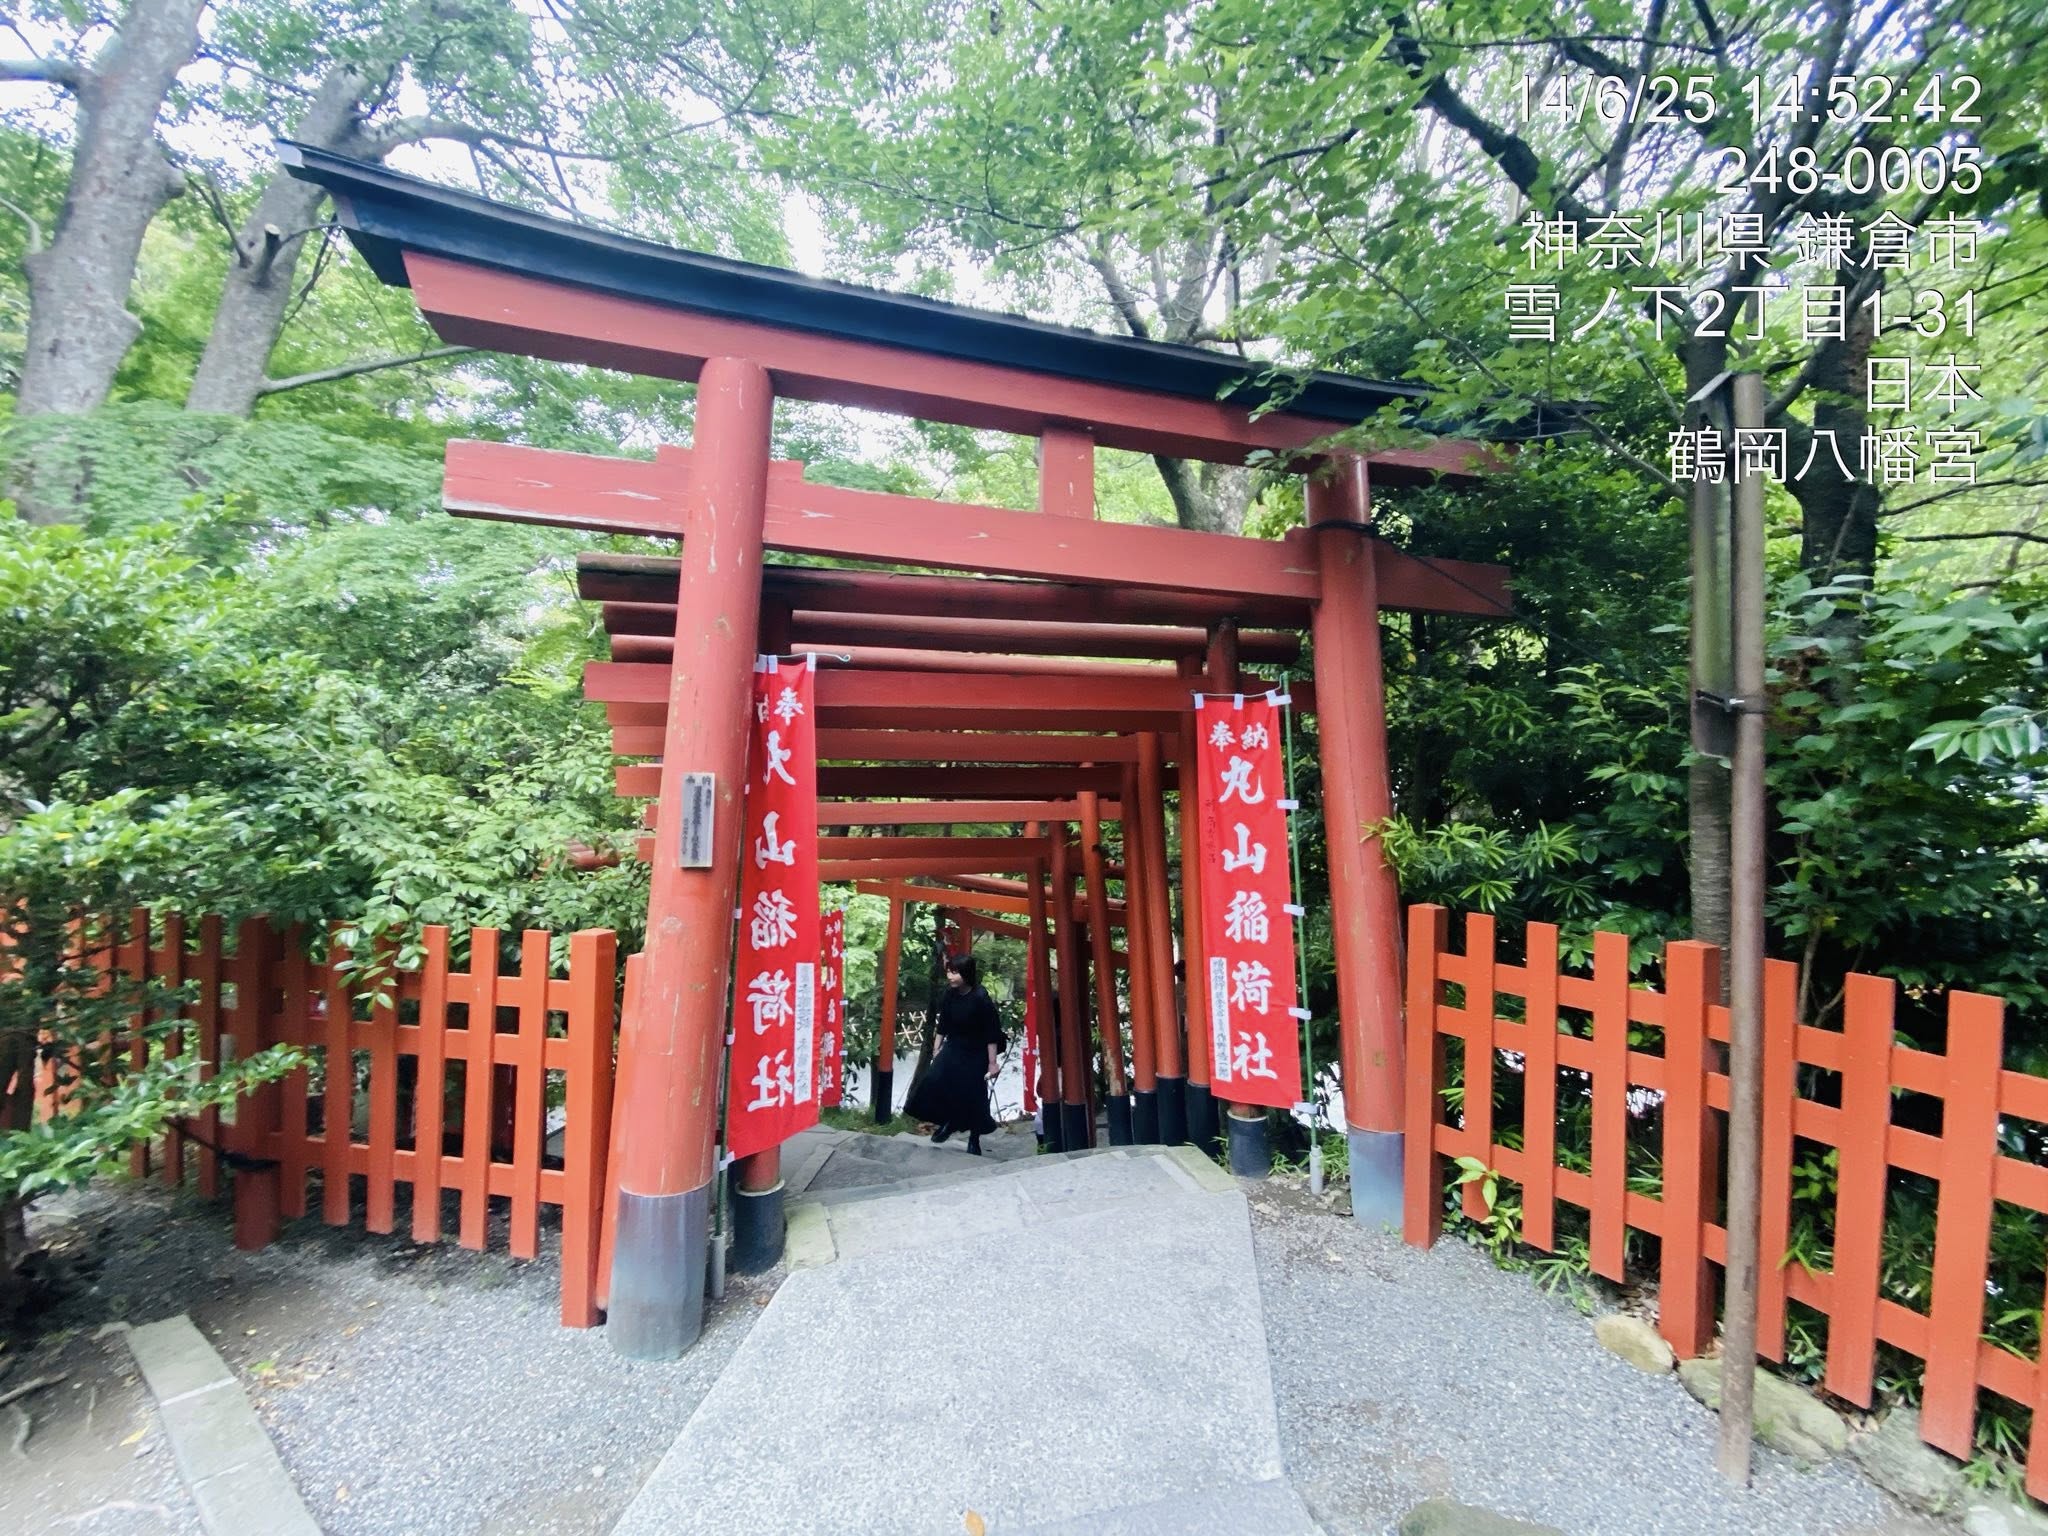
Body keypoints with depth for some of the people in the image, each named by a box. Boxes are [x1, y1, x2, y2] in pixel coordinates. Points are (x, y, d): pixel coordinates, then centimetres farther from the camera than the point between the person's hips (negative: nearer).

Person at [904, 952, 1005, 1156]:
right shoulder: (950, 993, -8)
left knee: (973, 1096, 2)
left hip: (975, 1055, -5)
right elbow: (943, 1024, 5)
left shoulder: (980, 998, -24)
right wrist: (937, 1048, 10)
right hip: (953, 1049, 5)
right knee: (935, 1082, -8)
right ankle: (947, 1122, 18)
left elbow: (991, 1033, -18)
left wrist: (993, 1062, -16)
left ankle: (974, 1140, 23)